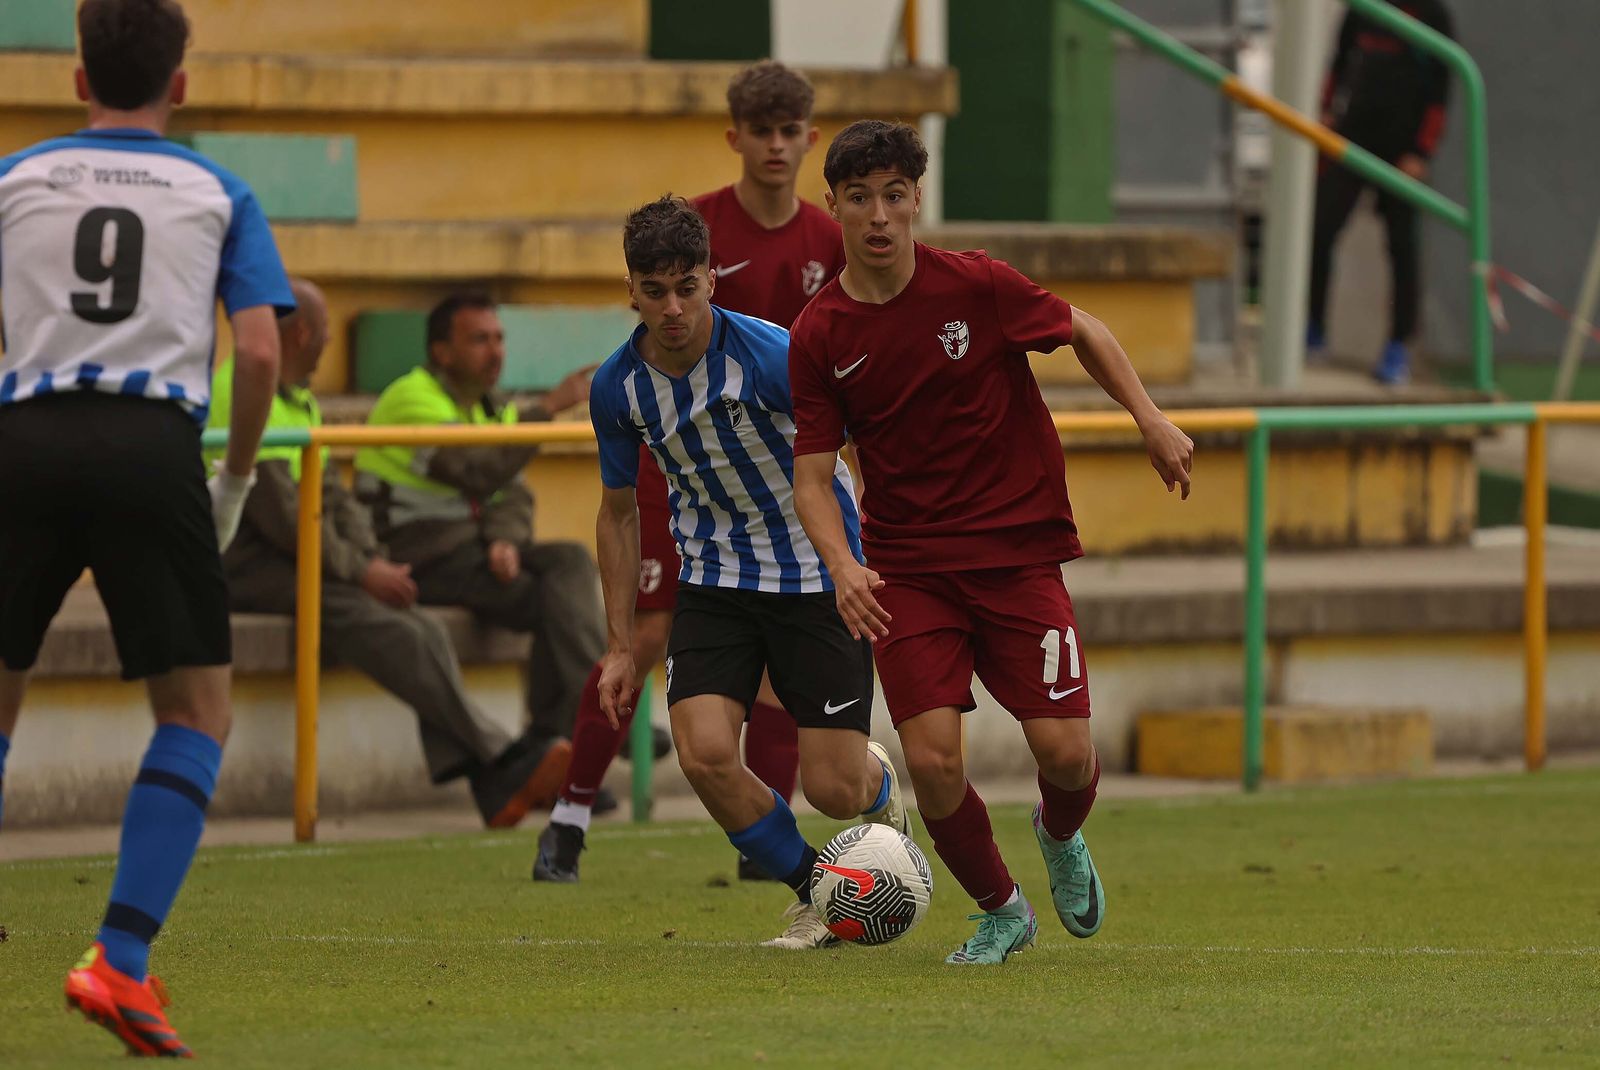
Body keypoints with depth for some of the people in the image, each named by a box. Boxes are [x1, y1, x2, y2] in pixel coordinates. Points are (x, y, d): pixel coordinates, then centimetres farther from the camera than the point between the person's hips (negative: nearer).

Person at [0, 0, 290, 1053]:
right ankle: (120, 960, -6)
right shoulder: (220, 195, 14)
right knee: (198, 710, 8)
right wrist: (236, 482, 16)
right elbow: (260, 351, 3)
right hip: (154, 443, -1)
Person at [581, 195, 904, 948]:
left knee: (832, 790, -7)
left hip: (816, 576, -4)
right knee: (704, 754, -18)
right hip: (715, 581, 4)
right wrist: (620, 647, 7)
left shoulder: (769, 356, -22)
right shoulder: (618, 386, -7)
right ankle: (815, 895, 7)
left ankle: (880, 786, 34)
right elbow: (618, 511, 9)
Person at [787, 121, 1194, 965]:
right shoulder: (818, 338, -4)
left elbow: (1082, 332, 10)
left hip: (1018, 552, 0)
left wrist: (1151, 421, 1)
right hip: (906, 570, 1)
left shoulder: (977, 287, -7)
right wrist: (843, 566, -19)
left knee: (1064, 751, -10)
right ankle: (999, 911, 14)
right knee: (932, 760, -14)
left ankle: (1060, 834, 29)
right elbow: (812, 476, -1)